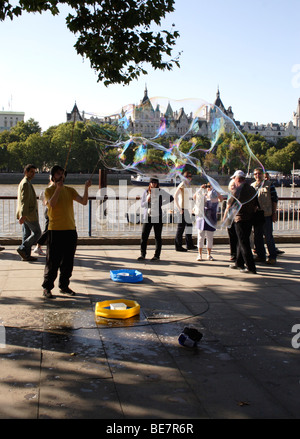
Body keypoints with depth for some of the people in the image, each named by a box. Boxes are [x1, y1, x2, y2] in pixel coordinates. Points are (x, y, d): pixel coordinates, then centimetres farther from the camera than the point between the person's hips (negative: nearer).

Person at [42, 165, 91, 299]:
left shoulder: (70, 190, 12)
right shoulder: (49, 190, 0)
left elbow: (84, 202, 1)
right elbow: (52, 204, -19)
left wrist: (86, 188, -12)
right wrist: (58, 188, -23)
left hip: (70, 230, 5)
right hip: (55, 230, -4)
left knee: (68, 261, 9)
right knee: (53, 261, -2)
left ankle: (64, 285, 21)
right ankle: (47, 287, 7)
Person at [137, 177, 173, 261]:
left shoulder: (160, 192, 2)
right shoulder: (146, 192, 9)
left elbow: (171, 198, 9)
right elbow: (142, 205, 9)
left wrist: (161, 203, 3)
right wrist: (147, 201, -11)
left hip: (157, 216, -2)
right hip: (147, 216, 2)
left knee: (158, 236, 2)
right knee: (144, 235, -3)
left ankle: (157, 255, 8)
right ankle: (142, 254, 6)